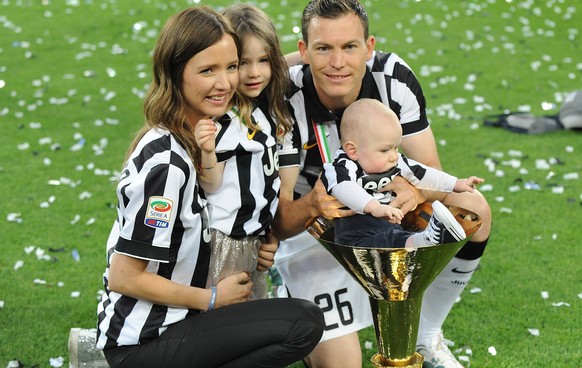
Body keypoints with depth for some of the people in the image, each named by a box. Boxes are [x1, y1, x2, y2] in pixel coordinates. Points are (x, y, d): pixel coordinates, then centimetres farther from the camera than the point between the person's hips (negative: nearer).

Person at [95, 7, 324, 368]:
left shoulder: (197, 137, 7)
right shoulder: (167, 162, -22)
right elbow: (124, 277, -20)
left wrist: (208, 159, -7)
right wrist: (212, 298, -11)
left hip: (165, 321, 10)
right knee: (305, 322, -17)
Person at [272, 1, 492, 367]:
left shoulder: (394, 77, -19)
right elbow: (279, 222, -27)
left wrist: (417, 190, -41)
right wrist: (311, 205, -50)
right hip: (311, 229, -4)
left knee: (473, 208, -16)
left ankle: (424, 335, 4)